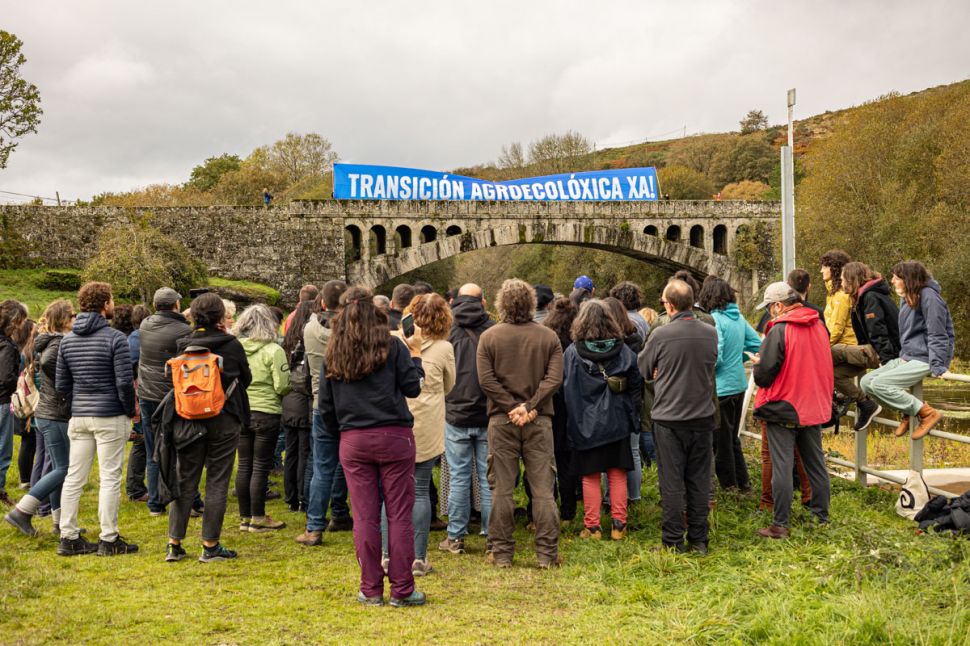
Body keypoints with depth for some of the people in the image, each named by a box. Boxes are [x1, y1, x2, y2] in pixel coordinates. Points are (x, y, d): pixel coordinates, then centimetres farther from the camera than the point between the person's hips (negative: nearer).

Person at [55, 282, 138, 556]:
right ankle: (109, 540, 4)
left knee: (74, 477, 9)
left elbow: (61, 384, 9)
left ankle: (68, 537, 13)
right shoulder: (115, 338, -12)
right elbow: (124, 382, -16)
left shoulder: (68, 339, 8)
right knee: (110, 478, 0)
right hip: (110, 418, -6)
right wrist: (131, 410, -1)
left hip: (78, 418, 6)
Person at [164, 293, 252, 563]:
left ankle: (174, 544, 12)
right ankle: (210, 545, 6)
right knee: (217, 483, 4)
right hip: (224, 420, -3)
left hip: (189, 420, 3)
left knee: (185, 481, 10)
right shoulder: (232, 344, -7)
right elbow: (246, 379, 6)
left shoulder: (182, 345, -2)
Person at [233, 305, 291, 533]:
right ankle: (258, 519, 9)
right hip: (266, 413, -4)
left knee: (244, 465, 12)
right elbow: (282, 386, -15)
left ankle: (245, 518, 20)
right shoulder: (273, 351, -13)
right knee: (261, 467, 3)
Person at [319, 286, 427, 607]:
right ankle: (402, 589, 6)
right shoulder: (392, 346, -4)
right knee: (399, 515, 3)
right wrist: (415, 354, 12)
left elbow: (325, 406, 9)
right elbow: (412, 388, -1)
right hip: (394, 437, -2)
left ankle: (371, 589, 12)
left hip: (353, 442, 3)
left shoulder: (332, 354, 5)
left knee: (365, 517, 7)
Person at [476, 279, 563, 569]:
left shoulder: (489, 336, -1)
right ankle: (547, 554, 6)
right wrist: (530, 406, -11)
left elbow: (486, 380, -8)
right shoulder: (549, 336, 1)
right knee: (543, 489, 5)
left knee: (501, 489, 6)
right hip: (539, 421, 1)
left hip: (502, 421, 0)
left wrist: (511, 408, -8)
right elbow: (555, 378, -7)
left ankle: (502, 553, 10)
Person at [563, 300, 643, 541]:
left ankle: (591, 526, 8)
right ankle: (618, 524, 11)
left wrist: (575, 417, 5)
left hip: (585, 423, -2)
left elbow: (565, 388, -4)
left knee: (590, 477, 6)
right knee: (617, 474, 9)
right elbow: (636, 385, 3)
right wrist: (632, 415, 12)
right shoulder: (623, 351, -1)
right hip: (616, 421, 2)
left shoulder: (572, 353, -8)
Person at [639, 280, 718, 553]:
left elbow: (642, 369, -1)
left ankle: (674, 541, 9)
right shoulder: (711, 333, -2)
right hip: (703, 416, 4)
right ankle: (699, 539, 17)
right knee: (700, 480, 11)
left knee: (672, 482, 4)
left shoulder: (661, 334, -14)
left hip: (668, 418, -4)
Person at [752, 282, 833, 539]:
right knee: (816, 464, 16)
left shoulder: (779, 331, -17)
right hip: (815, 408, 7)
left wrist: (757, 363, 2)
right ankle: (821, 516, 26)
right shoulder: (820, 327, 5)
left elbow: (763, 375, -17)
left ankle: (780, 525, 2)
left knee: (782, 467, -2)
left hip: (782, 409, -7)